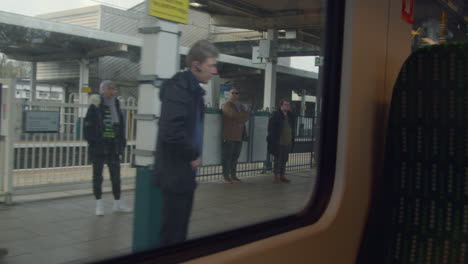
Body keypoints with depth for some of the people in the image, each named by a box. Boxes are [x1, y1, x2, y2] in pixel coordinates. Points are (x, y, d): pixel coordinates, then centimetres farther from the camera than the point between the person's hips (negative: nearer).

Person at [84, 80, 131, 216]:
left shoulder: (116, 107, 9)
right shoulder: (95, 107, -7)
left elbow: (121, 126, 11)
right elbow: (88, 125, -10)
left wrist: (122, 142, 6)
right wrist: (91, 141, -17)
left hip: (113, 147, 5)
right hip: (98, 147, -5)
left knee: (116, 175, 10)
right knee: (97, 176, 6)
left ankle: (117, 203, 21)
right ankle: (99, 204, 15)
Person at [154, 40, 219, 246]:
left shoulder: (193, 89, 12)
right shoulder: (178, 89, -17)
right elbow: (172, 132, -27)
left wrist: (194, 155, 8)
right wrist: (193, 156, -14)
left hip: (185, 172, 9)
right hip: (175, 172, -9)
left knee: (180, 228, 17)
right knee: (172, 231, -1)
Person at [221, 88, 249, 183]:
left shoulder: (240, 106, 19)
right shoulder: (227, 105, -4)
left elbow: (246, 117, 10)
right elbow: (234, 115, -20)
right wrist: (243, 116, -5)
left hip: (238, 136, 7)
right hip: (229, 136, -7)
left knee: (235, 156, 10)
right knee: (227, 156, -3)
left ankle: (233, 175, 17)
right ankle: (226, 176, 2)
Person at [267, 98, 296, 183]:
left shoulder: (291, 116, 10)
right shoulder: (275, 115, -8)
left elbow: (293, 128, 16)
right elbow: (271, 128, -10)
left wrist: (292, 139, 10)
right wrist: (272, 140, -14)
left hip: (288, 142, 6)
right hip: (278, 142, -6)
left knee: (284, 160, 11)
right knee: (277, 159, 3)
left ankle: (282, 175, 20)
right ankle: (276, 176, 10)